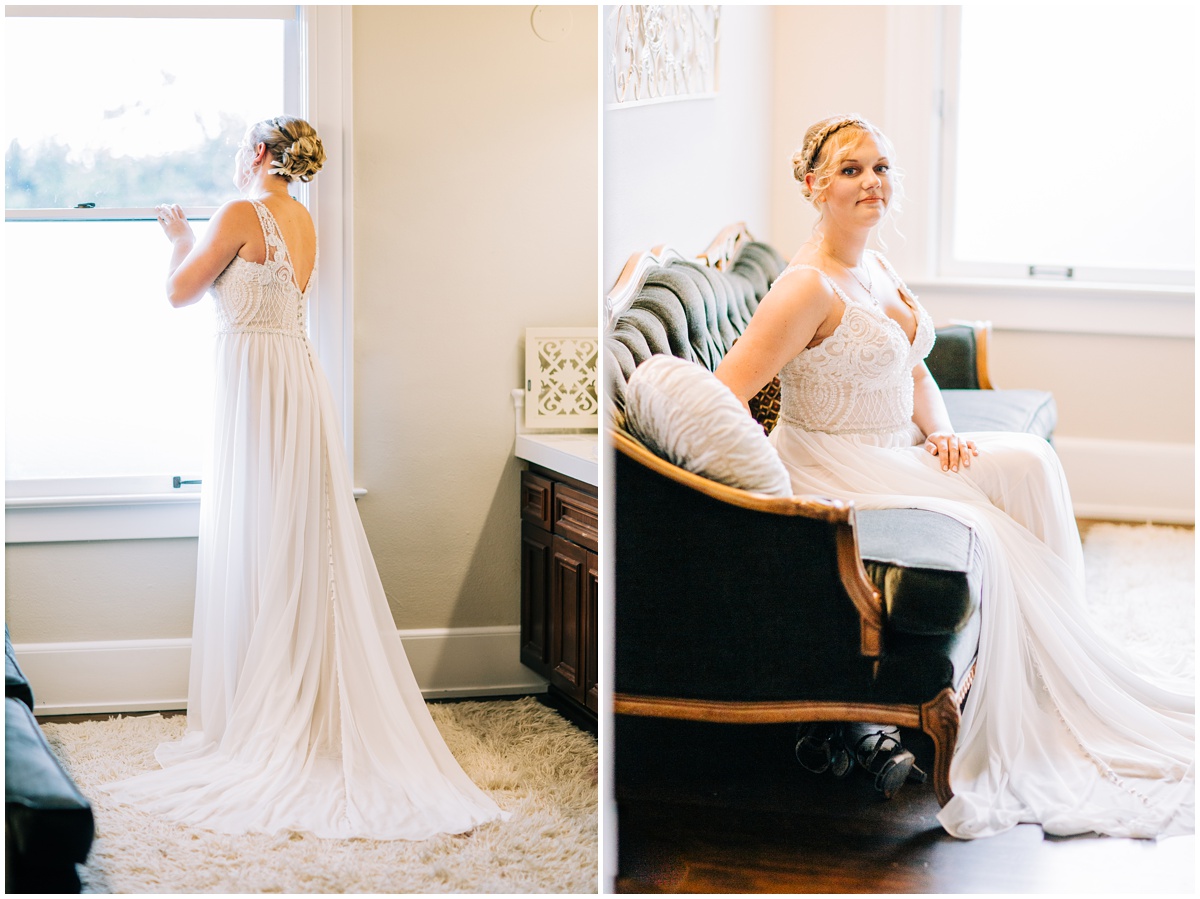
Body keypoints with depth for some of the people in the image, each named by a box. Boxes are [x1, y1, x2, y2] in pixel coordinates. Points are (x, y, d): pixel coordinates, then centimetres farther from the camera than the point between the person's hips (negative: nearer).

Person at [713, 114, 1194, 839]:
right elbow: (725, 398, -25)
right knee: (982, 535, -23)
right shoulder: (809, 288, -20)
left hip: (898, 451, 9)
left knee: (1028, 461, -11)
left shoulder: (878, 268, 9)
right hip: (831, 467, -9)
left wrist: (940, 431, 1)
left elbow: (915, 373, 19)